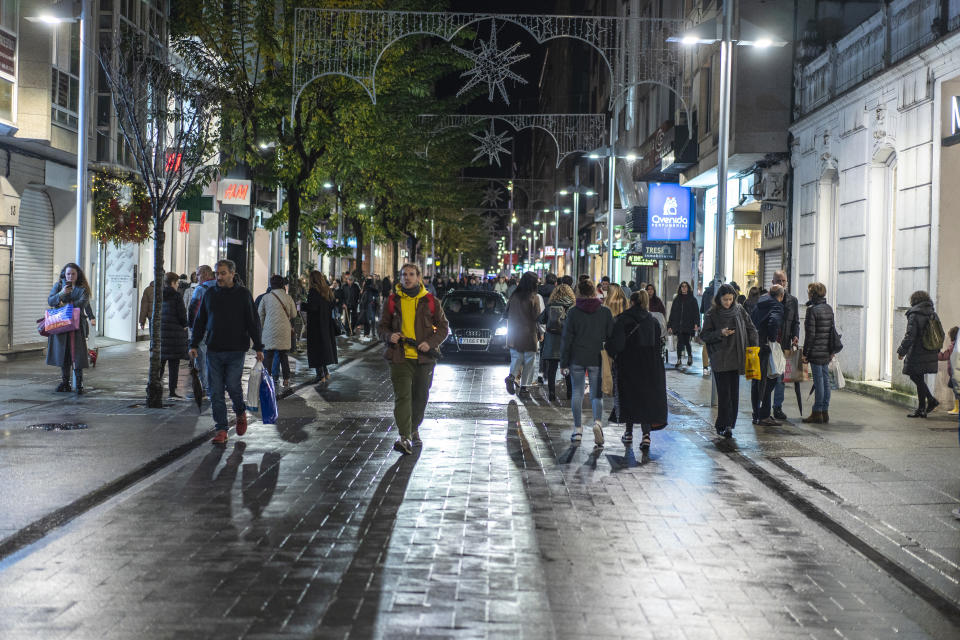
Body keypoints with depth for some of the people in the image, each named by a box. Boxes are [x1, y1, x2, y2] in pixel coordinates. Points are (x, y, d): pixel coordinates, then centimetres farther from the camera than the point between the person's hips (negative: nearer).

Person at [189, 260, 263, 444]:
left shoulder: (243, 294, 0)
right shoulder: (210, 294, 9)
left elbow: (253, 322, 0)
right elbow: (200, 321, 15)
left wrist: (258, 348, -4)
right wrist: (194, 344, 8)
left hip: (236, 350, -3)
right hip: (213, 351, 3)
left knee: (232, 386, -8)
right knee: (215, 391, 0)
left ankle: (241, 413, 23)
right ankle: (221, 430, 6)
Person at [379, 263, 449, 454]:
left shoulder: (430, 301, 4)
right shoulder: (392, 301, 6)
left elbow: (443, 326, 7)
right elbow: (383, 326, 14)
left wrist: (431, 342, -9)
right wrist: (389, 336, -9)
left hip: (424, 358, 1)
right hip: (400, 358, -1)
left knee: (421, 397, 12)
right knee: (402, 396, -13)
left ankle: (414, 429, 34)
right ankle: (405, 438, -21)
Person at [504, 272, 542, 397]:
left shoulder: (513, 297, 0)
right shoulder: (534, 298, -12)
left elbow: (507, 315, 7)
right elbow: (537, 317, -10)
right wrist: (539, 334, 2)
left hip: (514, 334, 3)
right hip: (529, 335, -3)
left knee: (516, 358, 12)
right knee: (529, 361, 8)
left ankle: (511, 376, -15)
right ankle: (524, 386, 8)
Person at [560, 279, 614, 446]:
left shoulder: (574, 312, -4)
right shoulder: (605, 312, 1)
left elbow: (566, 339, -3)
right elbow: (611, 337, 4)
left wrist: (563, 363, 2)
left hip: (577, 359, -1)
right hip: (597, 359, 1)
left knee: (577, 393, 10)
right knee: (596, 394, 5)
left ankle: (578, 430, 12)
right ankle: (598, 421, -22)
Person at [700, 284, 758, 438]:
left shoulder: (739, 311, 7)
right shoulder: (712, 314, -2)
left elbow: (751, 329, 14)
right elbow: (704, 335, -2)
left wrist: (752, 347, 4)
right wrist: (720, 333, -17)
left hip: (736, 358, 4)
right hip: (720, 360, -4)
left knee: (734, 392, 4)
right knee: (724, 392, -9)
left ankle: (727, 424, 11)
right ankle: (725, 425, -9)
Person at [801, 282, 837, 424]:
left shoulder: (812, 309, -13)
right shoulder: (829, 308, 10)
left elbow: (810, 333, -15)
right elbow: (833, 329, 14)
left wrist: (805, 352, -9)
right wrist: (832, 350, 19)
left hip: (816, 352, -7)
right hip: (827, 352, 7)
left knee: (818, 381, -4)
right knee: (825, 380, 10)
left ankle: (817, 413, 0)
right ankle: (825, 412, 15)